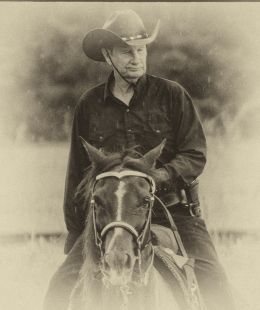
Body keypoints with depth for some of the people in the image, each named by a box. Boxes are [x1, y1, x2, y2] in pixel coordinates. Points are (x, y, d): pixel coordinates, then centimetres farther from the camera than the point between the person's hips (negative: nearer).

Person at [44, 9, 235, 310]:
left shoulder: (172, 94, 2)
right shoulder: (89, 105, 8)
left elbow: (195, 156, -1)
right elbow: (77, 172, 14)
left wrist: (159, 175, -20)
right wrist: (74, 234, 12)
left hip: (172, 209, -2)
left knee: (212, 280, -23)